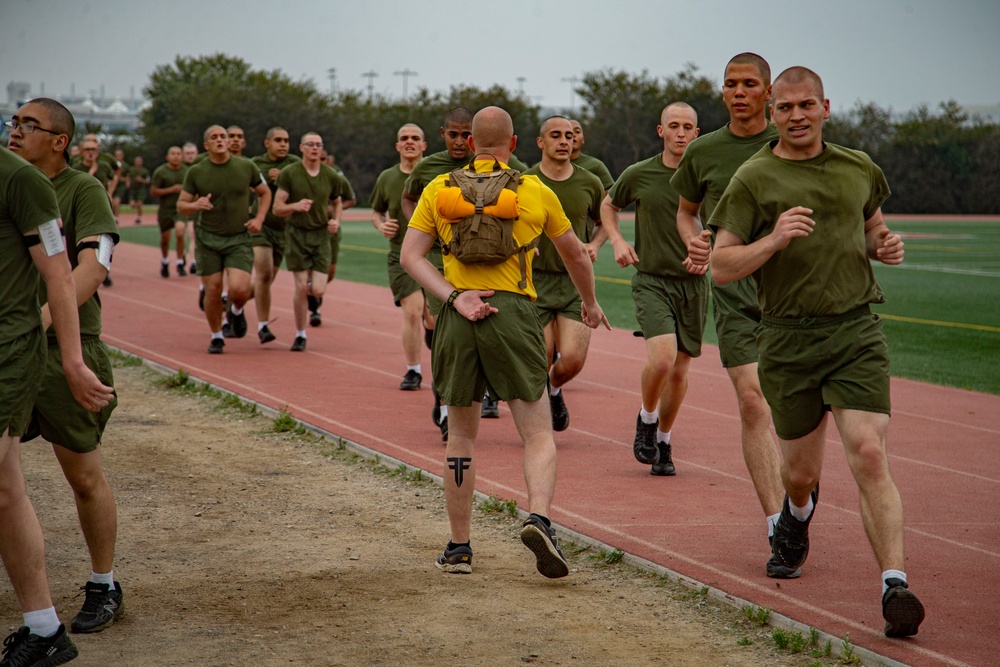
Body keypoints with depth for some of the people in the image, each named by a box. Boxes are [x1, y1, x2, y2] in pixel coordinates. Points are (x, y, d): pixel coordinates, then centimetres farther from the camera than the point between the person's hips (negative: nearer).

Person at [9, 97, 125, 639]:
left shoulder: (82, 190, -5)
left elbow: (92, 268, -17)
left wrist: (39, 320, -30)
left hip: (64, 345, -5)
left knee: (84, 476, 4)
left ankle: (104, 588, 19)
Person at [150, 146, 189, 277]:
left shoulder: (187, 171, 2)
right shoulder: (160, 172, -7)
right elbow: (153, 191, -8)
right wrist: (171, 190, -18)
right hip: (165, 209, 0)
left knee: (180, 232, -21)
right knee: (165, 238, 8)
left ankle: (180, 264, -7)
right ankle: (165, 262, 36)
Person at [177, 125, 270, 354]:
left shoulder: (246, 167, 0)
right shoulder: (195, 172, -1)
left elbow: (265, 192, 14)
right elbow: (181, 206, 4)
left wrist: (259, 218, -1)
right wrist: (196, 205, -19)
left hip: (239, 239, 0)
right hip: (208, 239, 1)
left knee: (239, 289, -17)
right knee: (212, 291, 0)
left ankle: (236, 311, 19)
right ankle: (216, 336, 22)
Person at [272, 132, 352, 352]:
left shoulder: (331, 176, 2)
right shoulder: (289, 173, -6)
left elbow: (336, 202, 21)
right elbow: (277, 208, -6)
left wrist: (336, 220, 1)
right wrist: (296, 206, -25)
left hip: (321, 235, 2)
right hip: (297, 235, -2)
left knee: (318, 290, -7)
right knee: (301, 287, -6)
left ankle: (311, 280, 32)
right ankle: (300, 335, 10)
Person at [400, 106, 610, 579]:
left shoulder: (439, 189, 11)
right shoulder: (535, 191, 9)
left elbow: (410, 255, 1)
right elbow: (576, 256, 21)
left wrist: (454, 297, -6)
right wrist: (590, 303, 38)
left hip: (457, 316, 2)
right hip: (512, 310, -2)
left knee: (461, 434, 14)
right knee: (538, 433, 2)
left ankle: (459, 547, 18)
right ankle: (539, 518, -22)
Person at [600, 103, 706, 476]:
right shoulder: (639, 175, -1)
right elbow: (609, 205, 19)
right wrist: (617, 241, 2)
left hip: (693, 283, 2)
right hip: (651, 280, -2)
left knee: (679, 371, 7)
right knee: (661, 358, -22)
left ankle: (663, 441, 26)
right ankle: (646, 419, 7)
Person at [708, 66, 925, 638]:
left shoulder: (859, 169, 11)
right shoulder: (754, 179, -1)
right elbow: (721, 267, -3)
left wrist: (885, 246, 6)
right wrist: (774, 239, -20)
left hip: (857, 332, 1)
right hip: (789, 339, -1)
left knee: (869, 453, -17)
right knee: (801, 471, 11)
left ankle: (896, 586, -17)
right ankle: (799, 512, 50)